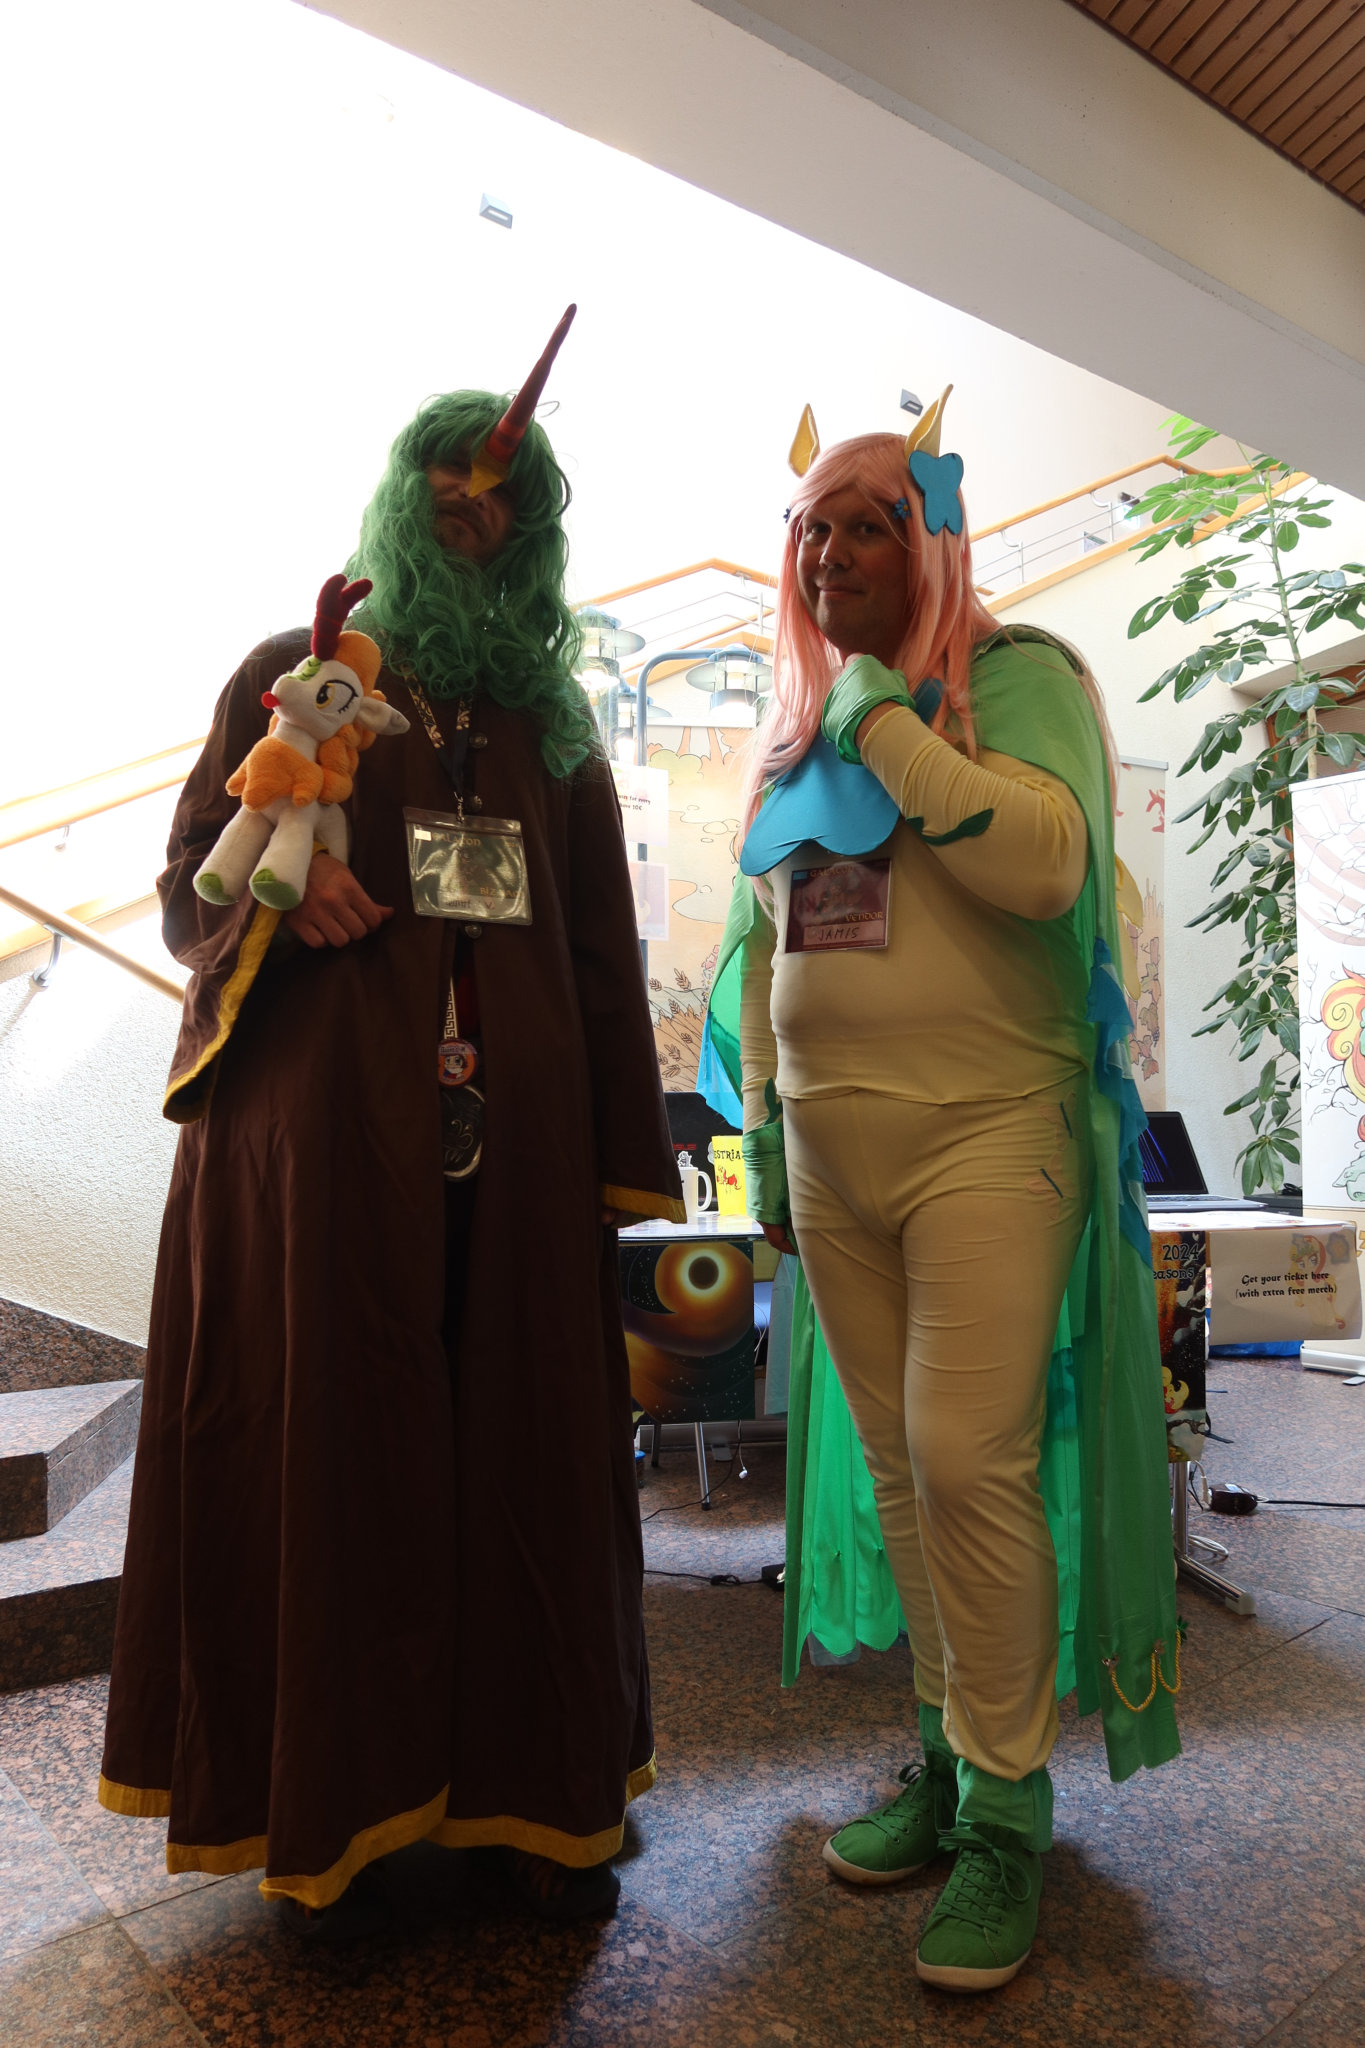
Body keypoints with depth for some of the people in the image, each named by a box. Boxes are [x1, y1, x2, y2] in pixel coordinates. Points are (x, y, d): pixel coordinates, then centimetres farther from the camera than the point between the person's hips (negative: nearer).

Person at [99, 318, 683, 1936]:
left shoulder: (553, 719, 17)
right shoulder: (294, 676, 12)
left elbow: (601, 944, 12)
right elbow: (186, 892, 10)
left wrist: (621, 1160, 5)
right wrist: (279, 902, -15)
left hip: (514, 1138, 2)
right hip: (320, 1129, -2)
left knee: (522, 1445, 4)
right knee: (335, 1446, 2)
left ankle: (529, 1793, 21)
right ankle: (333, 1815, 20)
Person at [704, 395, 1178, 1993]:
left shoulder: (1018, 674, -1)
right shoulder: (797, 726, 17)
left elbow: (1047, 856, -20)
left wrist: (881, 722, -14)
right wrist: (765, 1128, 16)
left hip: (986, 1132, -5)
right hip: (831, 1149, 6)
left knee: (971, 1460, -8)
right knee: (897, 1465, 10)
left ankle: (1007, 1804, 11)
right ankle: (946, 1750, 27)